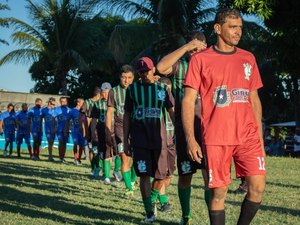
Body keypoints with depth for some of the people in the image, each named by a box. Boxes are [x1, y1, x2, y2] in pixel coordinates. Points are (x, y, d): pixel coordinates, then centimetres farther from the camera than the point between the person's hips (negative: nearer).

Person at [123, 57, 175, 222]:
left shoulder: (163, 89, 6)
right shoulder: (132, 89, 7)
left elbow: (172, 112, 5)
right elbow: (127, 115, 10)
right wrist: (125, 140, 6)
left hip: (159, 138, 1)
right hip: (139, 139, -1)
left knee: (160, 176, 3)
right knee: (144, 175, -5)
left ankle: (152, 201, 30)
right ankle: (149, 212, 4)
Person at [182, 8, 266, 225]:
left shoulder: (248, 58, 12)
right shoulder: (200, 59, 1)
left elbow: (254, 99, 17)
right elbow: (188, 100, -2)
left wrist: (260, 135, 12)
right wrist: (190, 139, -10)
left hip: (248, 136, 3)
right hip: (216, 139, -3)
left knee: (258, 187, -5)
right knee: (219, 192, 2)